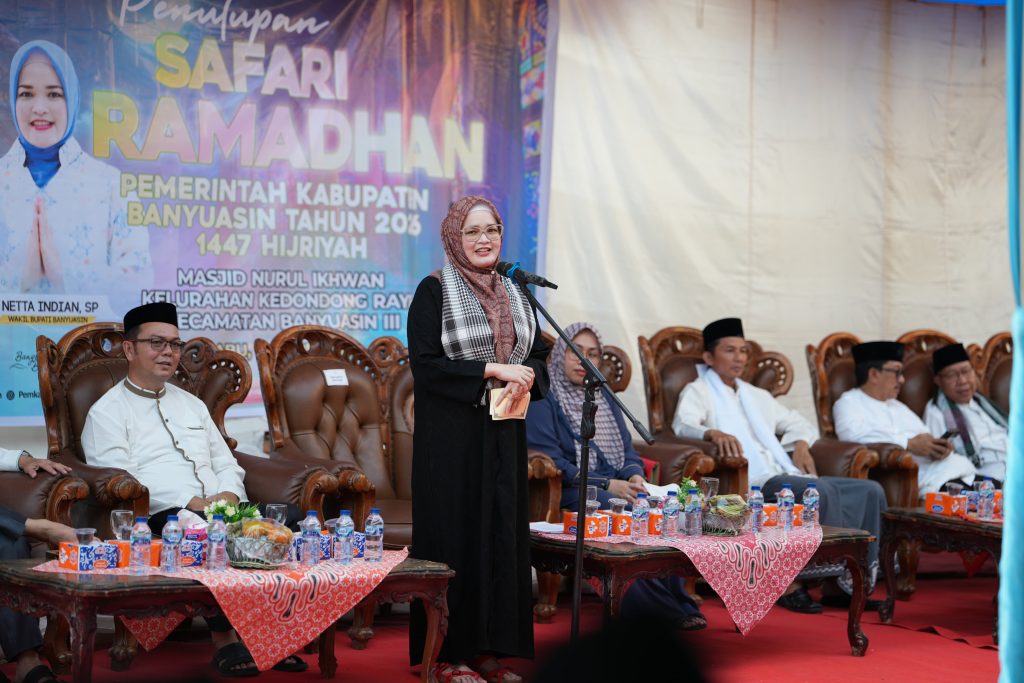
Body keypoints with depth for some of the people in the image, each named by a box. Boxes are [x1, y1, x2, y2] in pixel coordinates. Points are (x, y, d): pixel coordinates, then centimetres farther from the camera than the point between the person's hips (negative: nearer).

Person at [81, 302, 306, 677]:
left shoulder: (192, 404, 27)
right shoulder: (107, 412, 6)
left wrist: (229, 495, -2)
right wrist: (192, 502, -16)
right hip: (162, 516, -5)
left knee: (289, 516, -24)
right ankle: (225, 639, -27)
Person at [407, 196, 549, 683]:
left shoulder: (513, 294, 13)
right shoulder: (434, 291, -5)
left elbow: (538, 355, 14)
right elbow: (425, 363, -13)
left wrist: (524, 380, -8)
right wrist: (494, 370, -18)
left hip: (504, 435, 6)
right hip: (452, 436, -6)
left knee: (501, 531, 6)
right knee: (454, 533, -3)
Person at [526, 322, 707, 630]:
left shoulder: (606, 401, 24)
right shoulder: (543, 401, 2)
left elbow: (628, 452, 21)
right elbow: (551, 461, -9)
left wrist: (634, 476, -5)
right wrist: (606, 485, -16)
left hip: (617, 488, 6)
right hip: (571, 494, -6)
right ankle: (671, 608, -27)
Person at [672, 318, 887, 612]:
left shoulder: (757, 396, 32)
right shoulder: (699, 392, 9)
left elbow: (797, 422, 36)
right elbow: (683, 424, -11)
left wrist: (800, 444, 11)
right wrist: (714, 433, -34)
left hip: (787, 478, 8)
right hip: (753, 485, -8)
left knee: (869, 491, -10)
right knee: (820, 491, -34)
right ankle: (844, 581, -23)